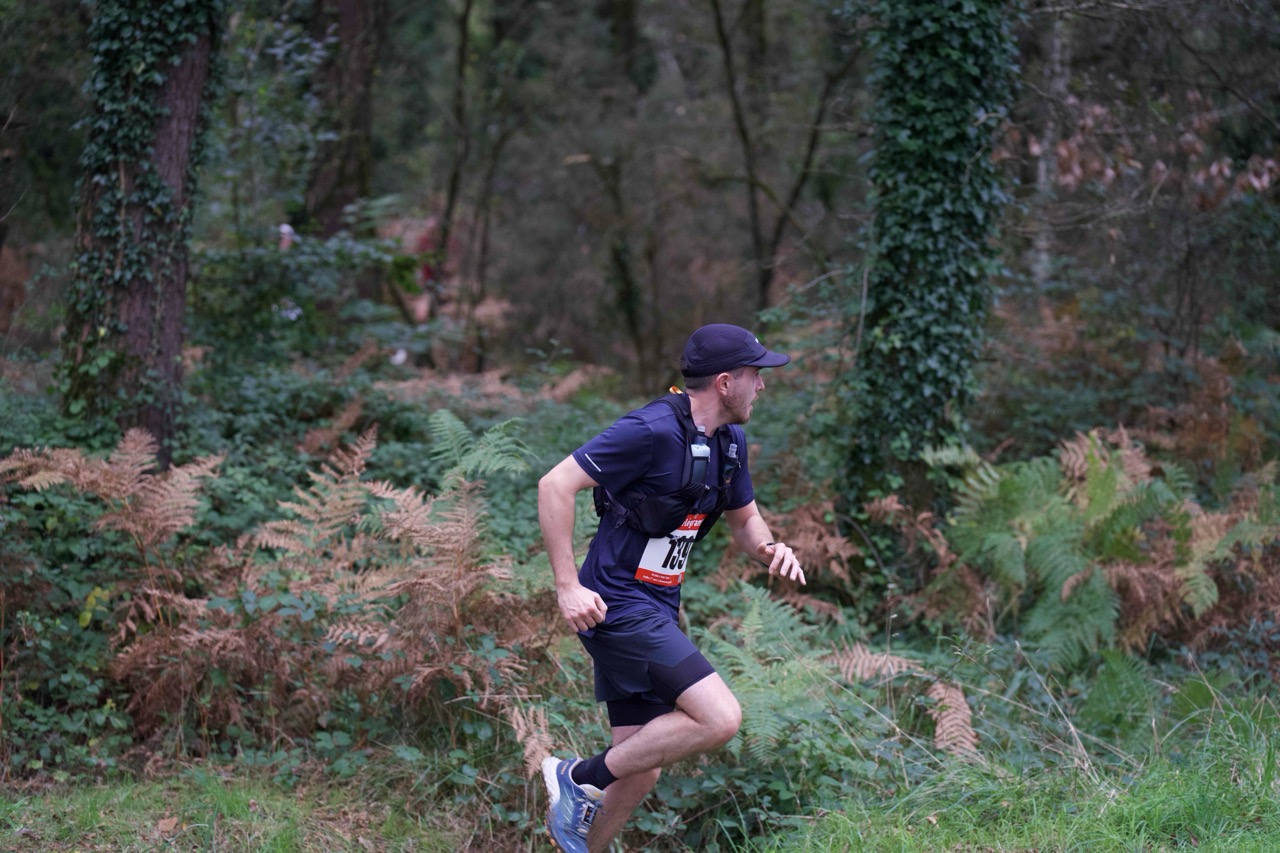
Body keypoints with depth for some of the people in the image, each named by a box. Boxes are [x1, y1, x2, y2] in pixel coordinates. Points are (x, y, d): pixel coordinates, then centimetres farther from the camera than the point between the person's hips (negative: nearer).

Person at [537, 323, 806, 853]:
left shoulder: (729, 441, 10)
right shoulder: (654, 430, -18)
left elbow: (744, 517, 25)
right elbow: (555, 485, -20)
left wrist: (770, 549, 1)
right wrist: (567, 586, -23)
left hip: (656, 612, 9)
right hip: (617, 606, -9)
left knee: (641, 771, 10)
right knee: (719, 718, -20)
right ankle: (583, 778, -8)